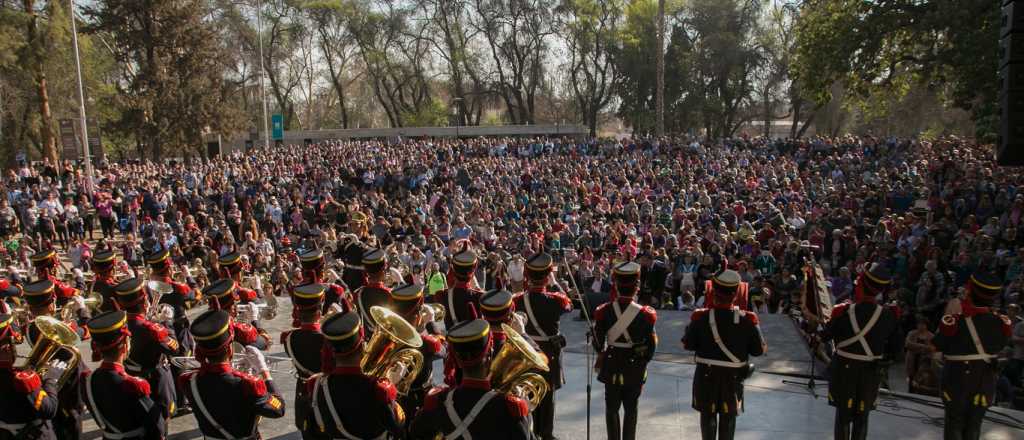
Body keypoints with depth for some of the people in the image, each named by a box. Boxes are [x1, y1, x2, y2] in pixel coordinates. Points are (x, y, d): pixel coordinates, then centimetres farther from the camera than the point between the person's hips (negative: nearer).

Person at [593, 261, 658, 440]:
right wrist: (642, 362, 12)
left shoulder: (604, 311, -15)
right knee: (631, 409, 15)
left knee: (612, 408, 16)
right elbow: (651, 346, -7)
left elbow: (598, 342, -3)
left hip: (612, 366, 1)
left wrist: (602, 353, 19)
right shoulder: (645, 314, -16)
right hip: (635, 368, 0)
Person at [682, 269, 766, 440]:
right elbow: (760, 349, -8)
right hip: (733, 377, 0)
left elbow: (687, 344, -8)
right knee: (728, 417, 18)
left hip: (706, 376, 0)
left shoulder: (701, 317, -17)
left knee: (708, 415, 17)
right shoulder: (747, 319, -16)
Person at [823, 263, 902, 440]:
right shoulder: (890, 316, -13)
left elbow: (825, 335, -5)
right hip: (871, 373, 2)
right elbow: (895, 345, -1)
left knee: (843, 414, 13)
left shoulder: (843, 312, -19)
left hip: (844, 370, -1)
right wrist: (886, 359, 17)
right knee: (861, 418, 15)